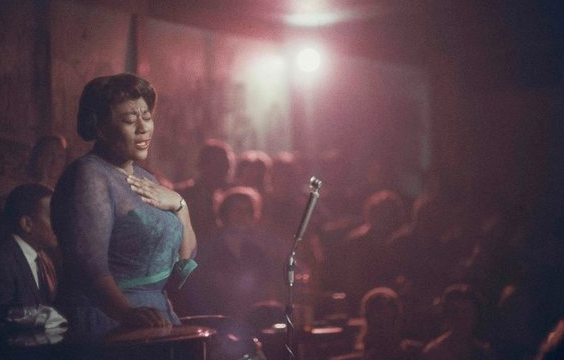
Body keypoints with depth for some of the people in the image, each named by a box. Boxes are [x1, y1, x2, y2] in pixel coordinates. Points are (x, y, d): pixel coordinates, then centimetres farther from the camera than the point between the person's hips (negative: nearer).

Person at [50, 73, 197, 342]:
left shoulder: (144, 178, 16)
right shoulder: (89, 176, -11)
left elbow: (185, 257, 18)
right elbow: (88, 265, -24)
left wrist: (179, 205, 1)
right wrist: (127, 314, -39)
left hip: (154, 315, 8)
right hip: (108, 318, -8)